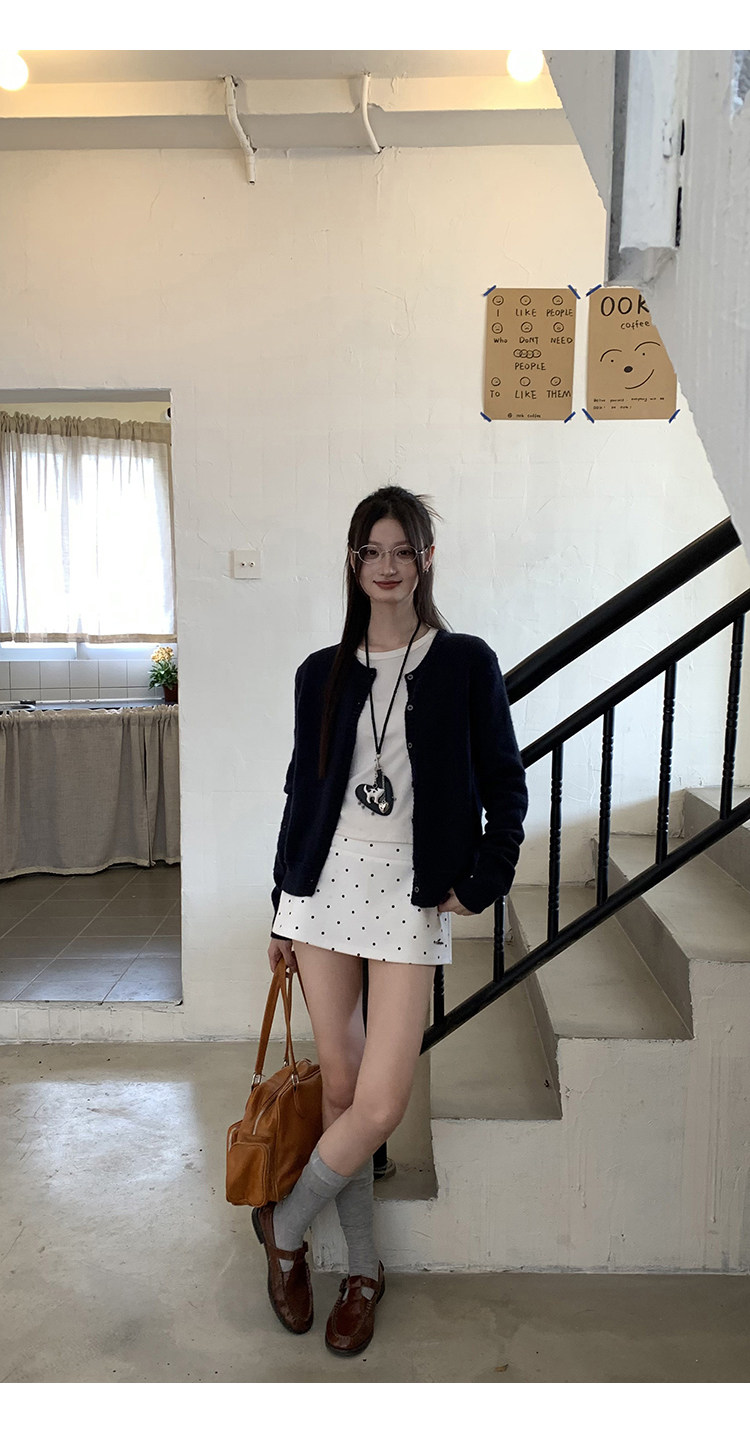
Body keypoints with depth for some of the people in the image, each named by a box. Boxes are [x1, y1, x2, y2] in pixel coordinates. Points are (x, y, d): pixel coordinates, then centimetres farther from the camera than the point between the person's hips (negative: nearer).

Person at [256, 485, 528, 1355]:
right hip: (323, 883, 3)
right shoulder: (322, 674, 7)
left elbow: (504, 785, 3)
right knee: (340, 1085, 9)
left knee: (379, 1105, -6)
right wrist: (282, 908, 12)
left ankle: (285, 1226, 22)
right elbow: (301, 790, 11)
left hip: (411, 893, -2)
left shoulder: (466, 664, 0)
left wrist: (482, 885, -4)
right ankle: (363, 1267, 30)